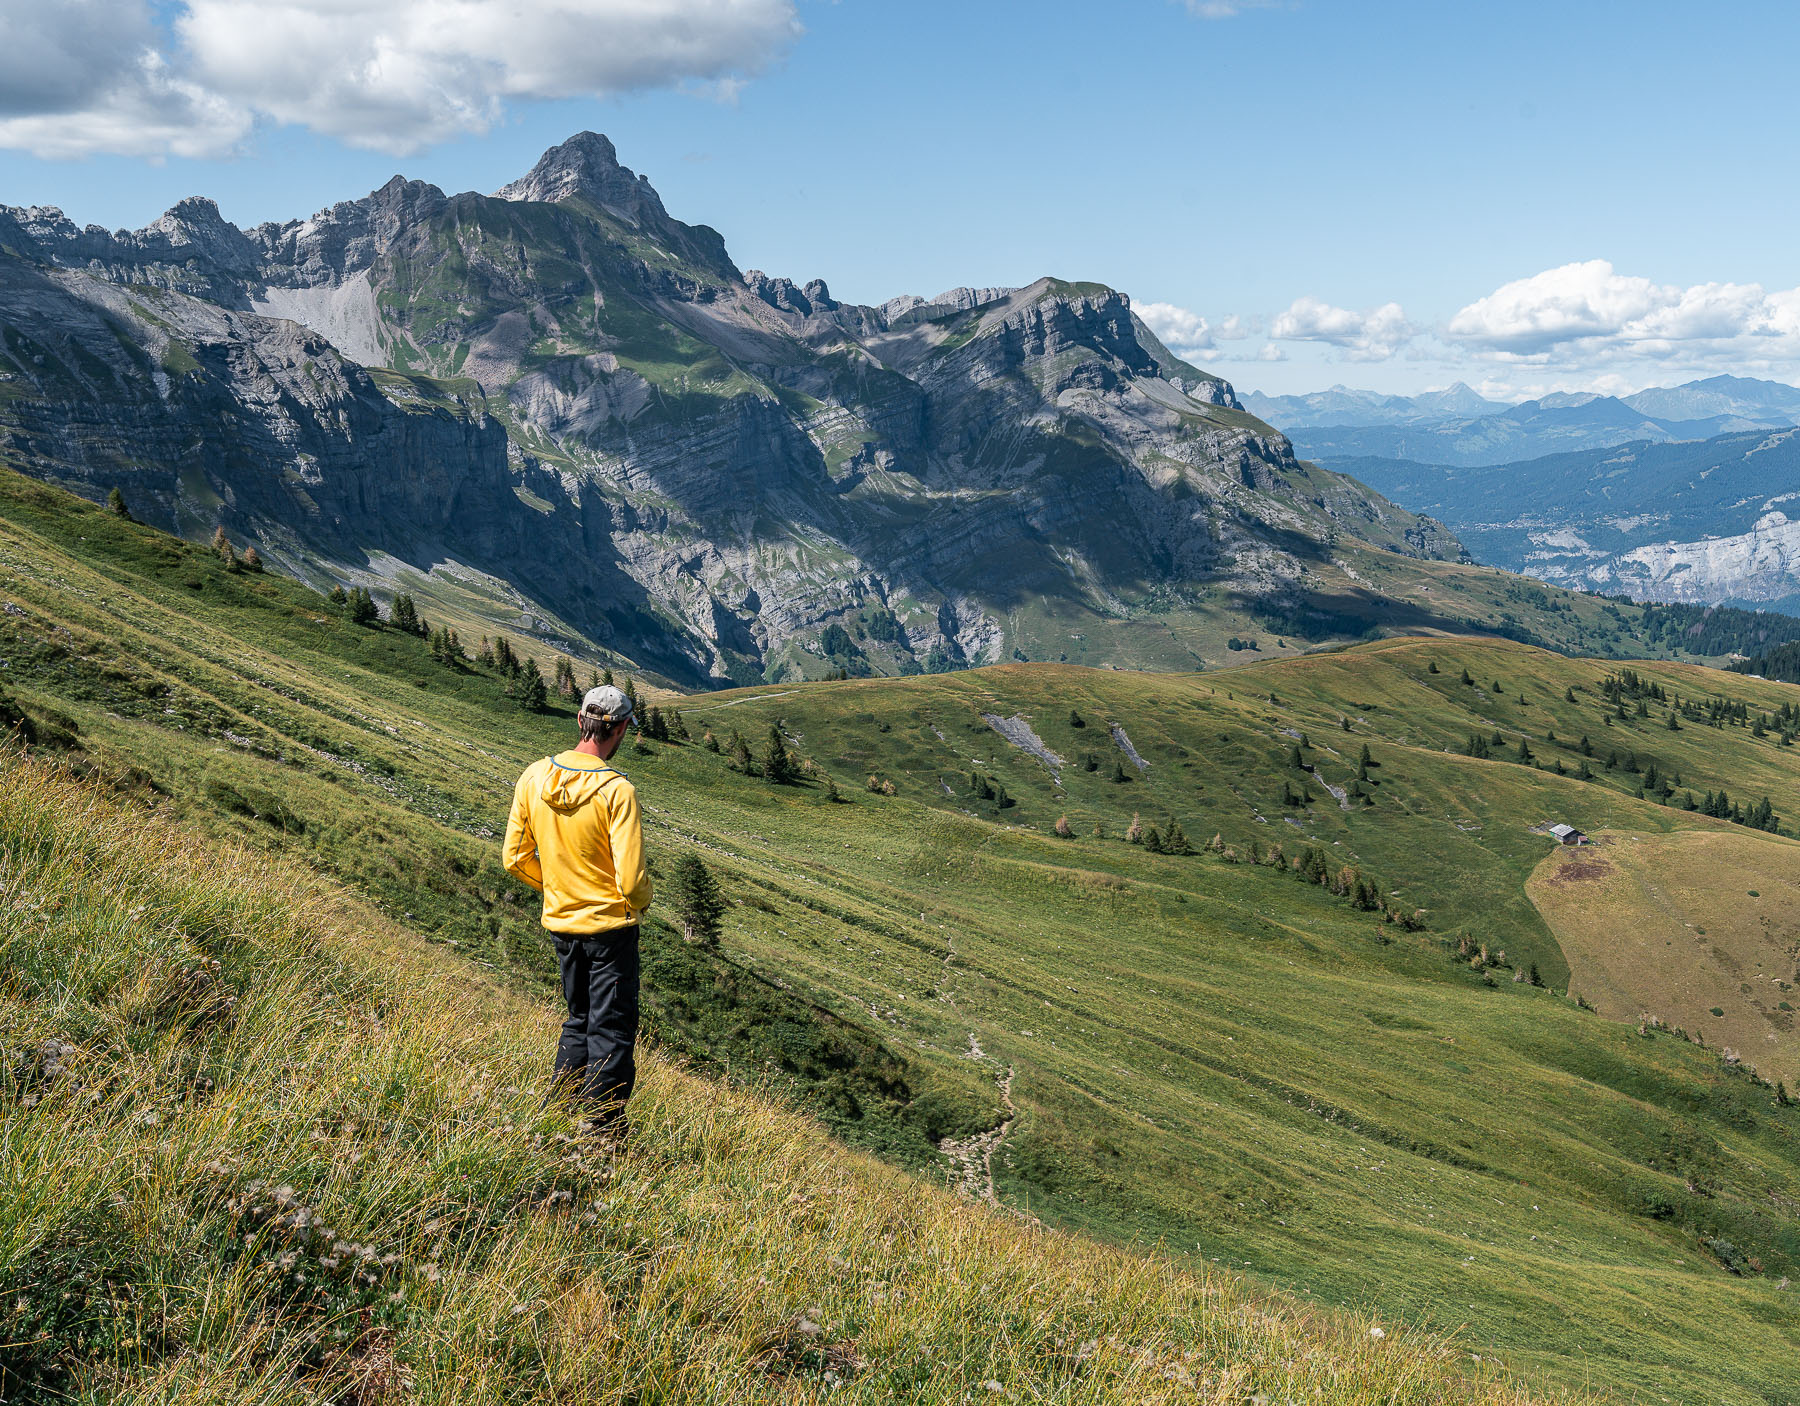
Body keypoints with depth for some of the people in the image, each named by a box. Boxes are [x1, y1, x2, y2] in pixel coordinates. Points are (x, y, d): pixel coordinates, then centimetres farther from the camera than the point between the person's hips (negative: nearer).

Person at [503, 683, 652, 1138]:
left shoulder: (534, 777, -5)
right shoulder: (617, 791, -21)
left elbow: (515, 857, 2)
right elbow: (631, 878, -22)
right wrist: (640, 902, 0)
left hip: (560, 921, 6)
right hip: (610, 923, -5)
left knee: (579, 1020, 22)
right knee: (612, 1028, 6)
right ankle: (603, 1128, 9)